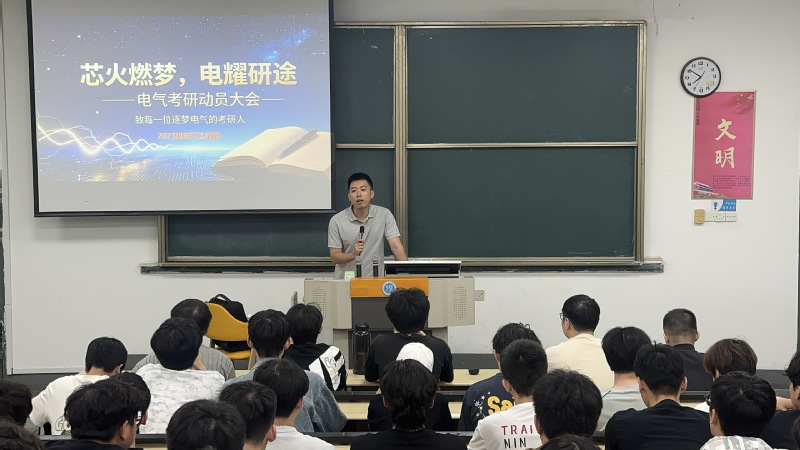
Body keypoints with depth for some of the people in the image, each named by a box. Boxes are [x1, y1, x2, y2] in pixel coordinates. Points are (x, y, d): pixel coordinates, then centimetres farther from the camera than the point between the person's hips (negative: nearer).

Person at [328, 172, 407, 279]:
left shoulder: (384, 214, 0)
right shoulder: (336, 221, -2)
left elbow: (396, 246, -5)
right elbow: (334, 257, -1)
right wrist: (353, 255, -21)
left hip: (376, 279, 1)